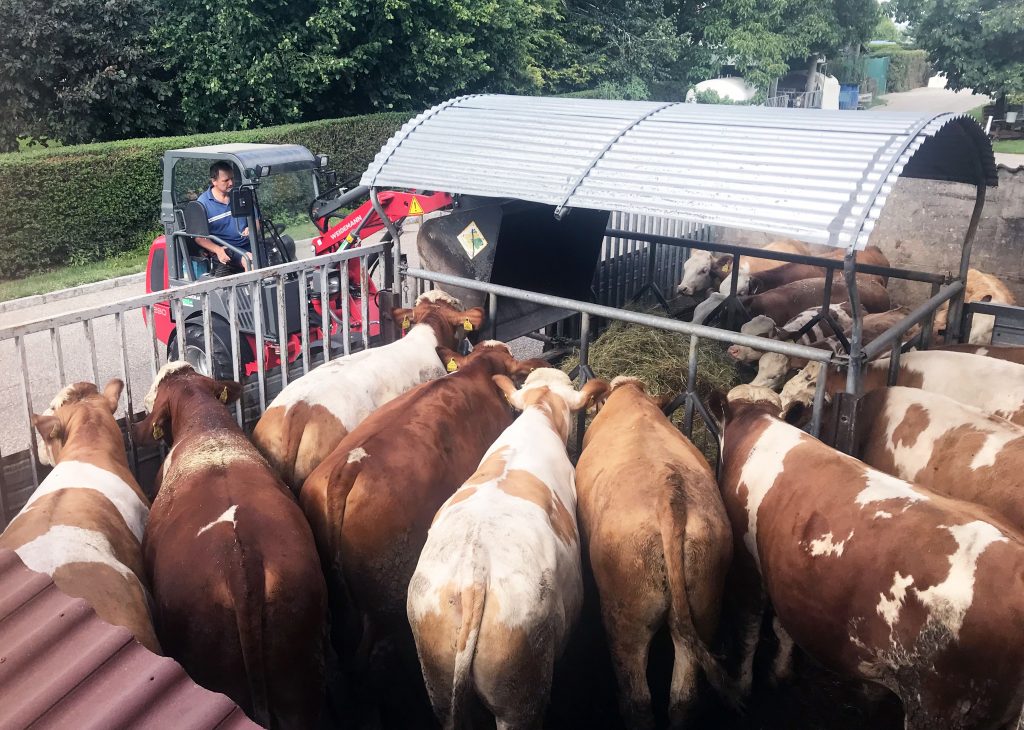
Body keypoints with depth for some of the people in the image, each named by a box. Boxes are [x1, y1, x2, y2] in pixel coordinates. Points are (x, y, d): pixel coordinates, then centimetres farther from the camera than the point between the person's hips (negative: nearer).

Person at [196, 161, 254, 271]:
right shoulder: (203, 203, -1)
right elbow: (199, 237, -4)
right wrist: (217, 250, -22)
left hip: (247, 245, 4)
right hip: (225, 249, -4)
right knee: (249, 260, -32)